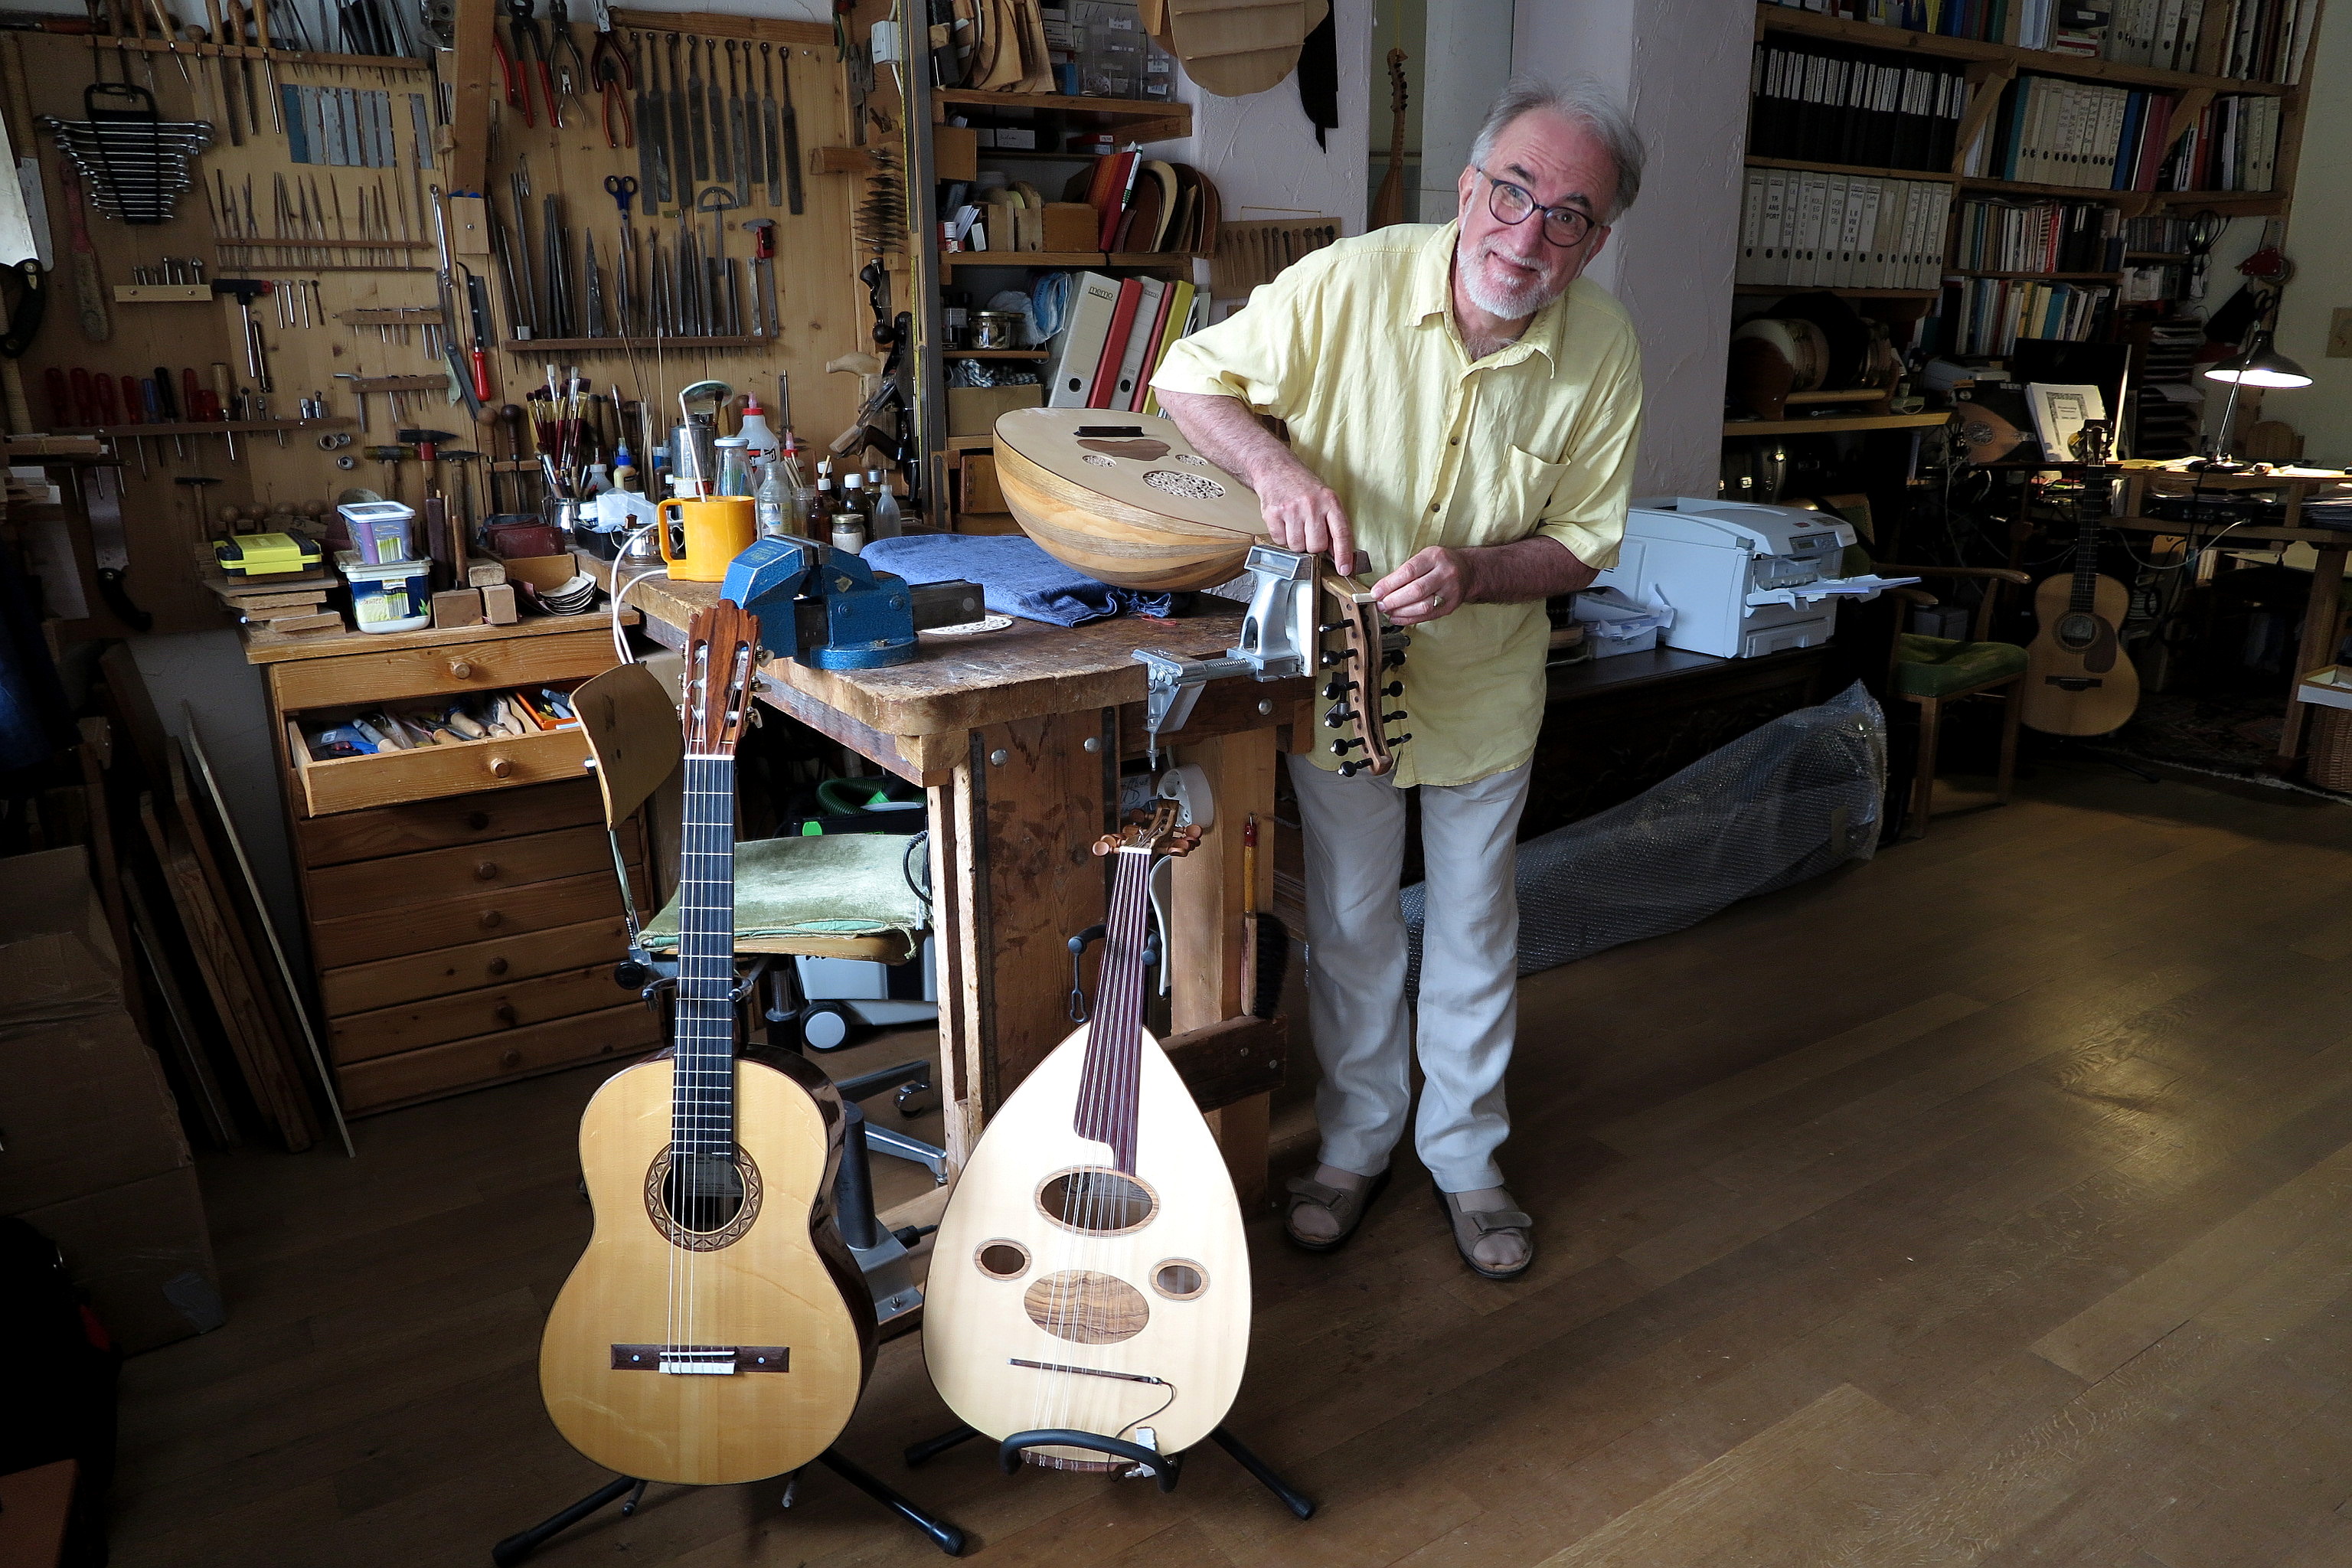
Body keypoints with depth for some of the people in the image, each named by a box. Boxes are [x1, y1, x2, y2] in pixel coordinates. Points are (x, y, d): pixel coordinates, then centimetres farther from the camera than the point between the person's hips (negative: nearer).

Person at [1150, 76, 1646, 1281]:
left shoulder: (1605, 352, -15)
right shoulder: (1348, 283, -20)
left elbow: (1582, 544, -8)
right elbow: (1187, 380, -10)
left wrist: (1475, 573, -29)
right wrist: (1272, 463, -30)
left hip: (1485, 683, 1)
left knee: (1475, 925, 15)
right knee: (1350, 924, 13)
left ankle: (1465, 1155, 37)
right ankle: (1355, 1143, 36)